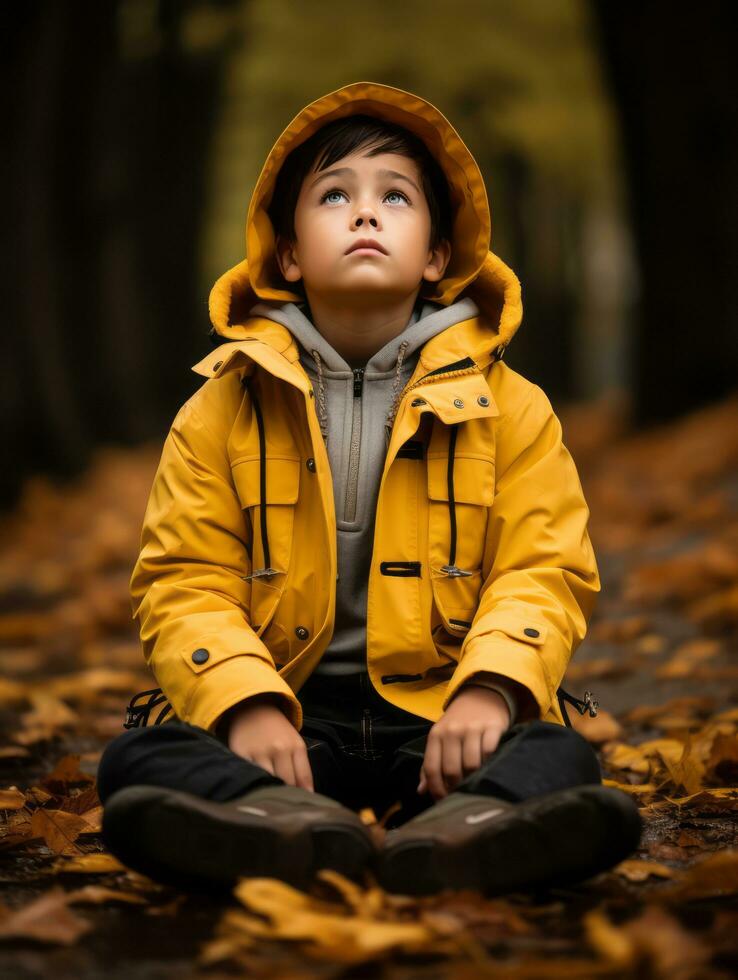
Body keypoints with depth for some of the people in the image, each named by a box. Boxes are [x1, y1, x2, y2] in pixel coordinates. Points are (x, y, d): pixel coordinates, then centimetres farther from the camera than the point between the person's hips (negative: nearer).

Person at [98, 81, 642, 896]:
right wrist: (246, 704, -20)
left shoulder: (508, 407, 6)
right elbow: (184, 582, 0)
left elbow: (545, 570, 0)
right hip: (284, 704, 1)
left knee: (558, 758, -30)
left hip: (437, 706, 0)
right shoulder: (222, 410, 6)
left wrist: (489, 688, -21)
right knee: (136, 760, -26)